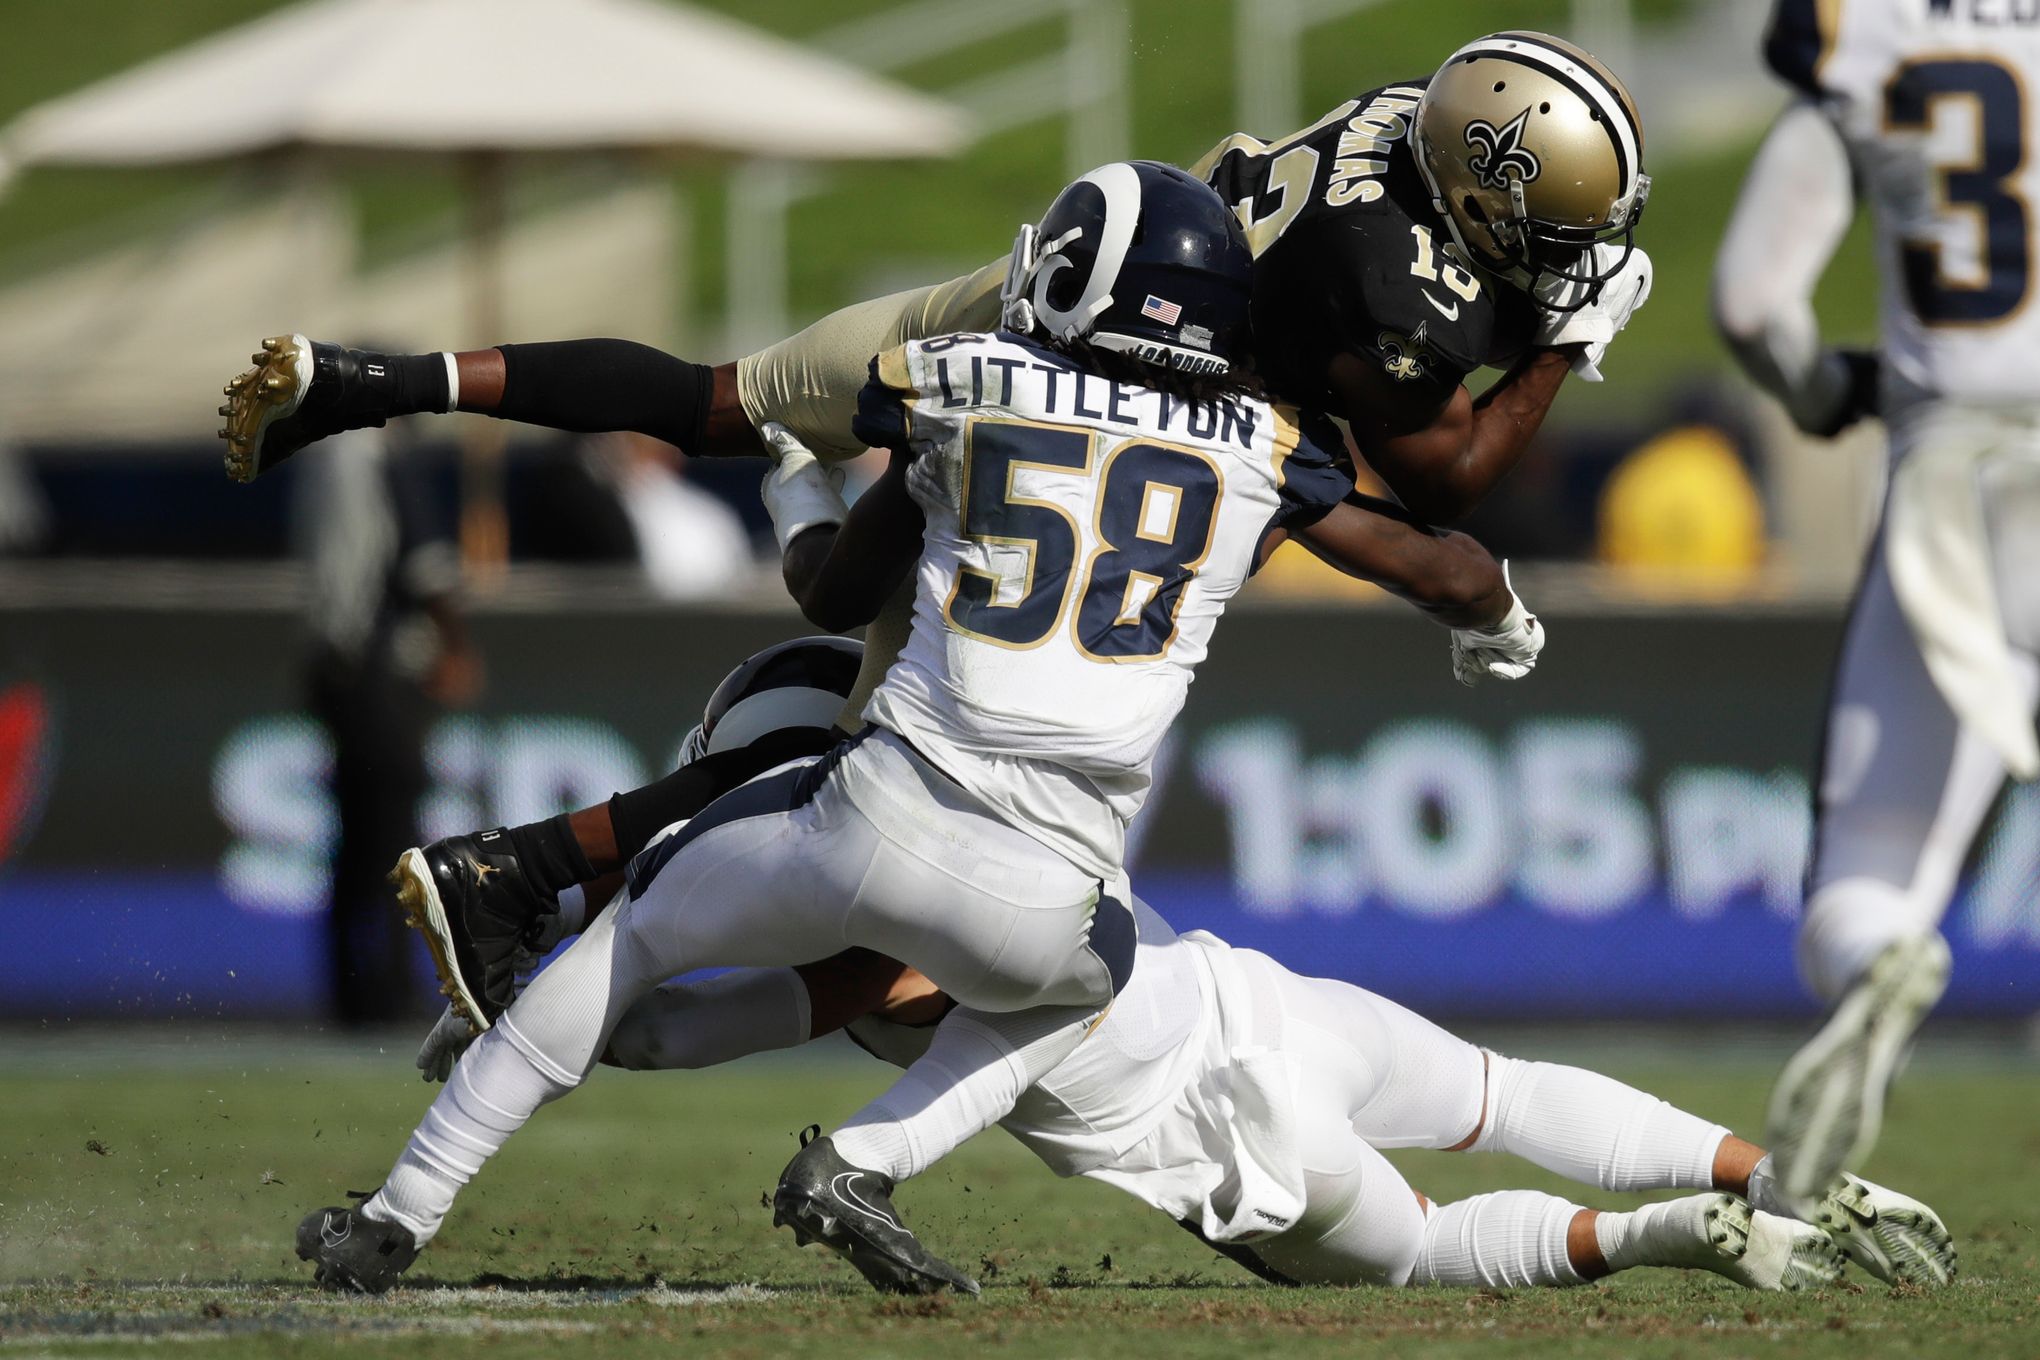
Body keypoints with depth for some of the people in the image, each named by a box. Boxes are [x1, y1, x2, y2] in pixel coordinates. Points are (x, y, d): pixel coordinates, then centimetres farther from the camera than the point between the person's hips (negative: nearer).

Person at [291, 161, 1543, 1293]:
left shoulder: (969, 399, 10)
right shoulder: (1261, 456, 10)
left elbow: (837, 595, 23)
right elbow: (1444, 573, 19)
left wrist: (798, 498, 46)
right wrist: (1506, 622, 43)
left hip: (880, 817, 0)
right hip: (1049, 897, 0)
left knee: (638, 932, 26)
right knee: (1082, 984, 36)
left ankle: (405, 1211, 23)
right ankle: (861, 1164, 11)